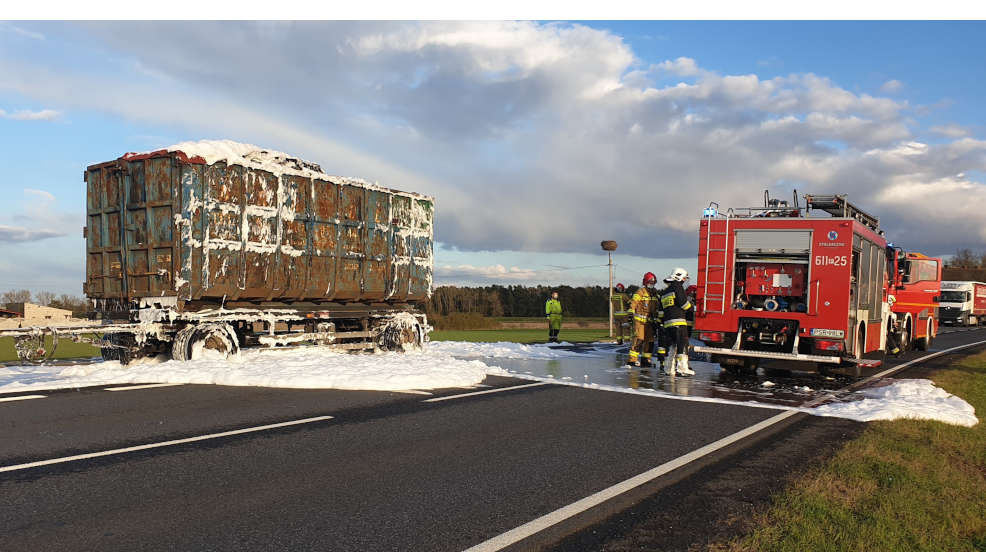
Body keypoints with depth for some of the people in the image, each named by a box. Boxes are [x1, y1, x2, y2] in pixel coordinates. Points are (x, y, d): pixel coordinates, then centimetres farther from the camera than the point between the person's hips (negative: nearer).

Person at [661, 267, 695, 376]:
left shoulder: (664, 292, 23)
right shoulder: (678, 287, -3)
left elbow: (661, 309, 23)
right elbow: (684, 303, -9)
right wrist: (691, 307, 9)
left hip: (667, 323, 8)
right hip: (678, 321, -8)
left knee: (672, 345, 11)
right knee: (682, 344, -8)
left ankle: (670, 369, 10)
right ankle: (682, 367, -14)